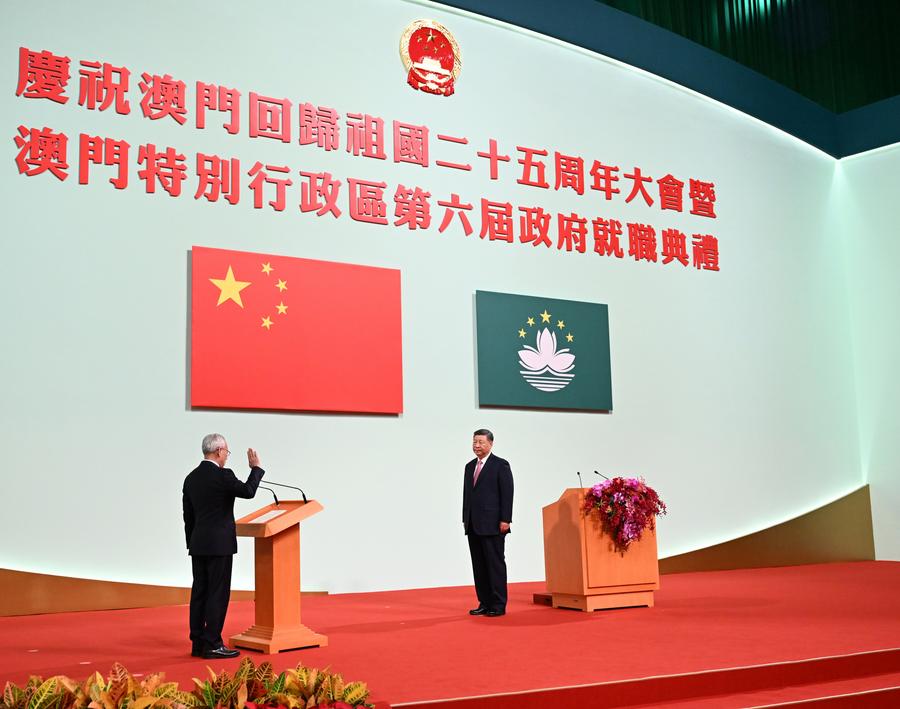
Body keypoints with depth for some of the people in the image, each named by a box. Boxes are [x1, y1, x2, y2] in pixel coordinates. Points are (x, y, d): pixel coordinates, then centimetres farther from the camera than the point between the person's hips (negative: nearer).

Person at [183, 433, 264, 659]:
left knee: (200, 593, 9)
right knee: (217, 594, -4)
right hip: (219, 545, -8)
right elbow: (248, 491, -7)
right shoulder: (223, 475, -14)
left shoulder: (191, 478, 10)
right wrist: (256, 467, 5)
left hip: (198, 545, 8)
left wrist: (192, 545, 20)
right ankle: (212, 645, -3)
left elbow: (188, 517, 14)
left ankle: (198, 643, 13)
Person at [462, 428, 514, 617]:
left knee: (495, 564, -2)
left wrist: (505, 520, -14)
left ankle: (498, 605, 3)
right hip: (473, 525, 6)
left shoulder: (501, 465, -2)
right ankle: (484, 603, 12)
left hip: (492, 524, -6)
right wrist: (465, 519, 11)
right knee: (479, 565, 7)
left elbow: (507, 493, -8)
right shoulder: (470, 466, 16)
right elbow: (466, 494, 16)